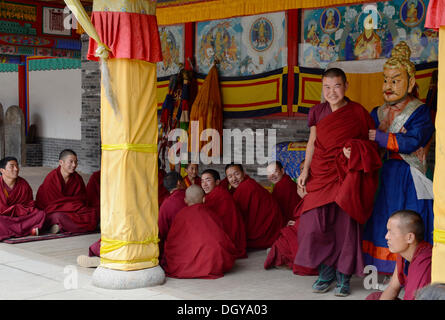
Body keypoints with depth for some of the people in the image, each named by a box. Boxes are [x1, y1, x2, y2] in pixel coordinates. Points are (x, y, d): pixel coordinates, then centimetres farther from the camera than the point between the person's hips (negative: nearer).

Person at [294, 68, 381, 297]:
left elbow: (372, 141, 3)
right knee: (313, 224, -6)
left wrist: (356, 150, -16)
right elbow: (312, 143, 13)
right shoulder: (317, 112, 9)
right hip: (321, 175, 3)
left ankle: (343, 276, 10)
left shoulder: (358, 112, -1)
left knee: (345, 224, -3)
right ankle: (326, 271, 12)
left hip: (347, 177, -3)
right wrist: (305, 171, 5)